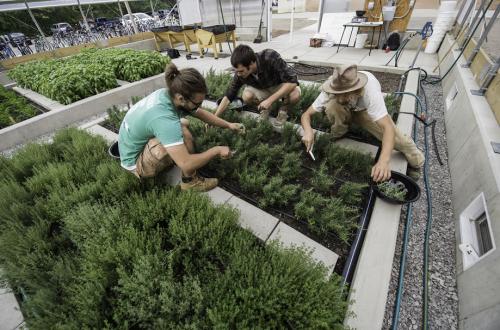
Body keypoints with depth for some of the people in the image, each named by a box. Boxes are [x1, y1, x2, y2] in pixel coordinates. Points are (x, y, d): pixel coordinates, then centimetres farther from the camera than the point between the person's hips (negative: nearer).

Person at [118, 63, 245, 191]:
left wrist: (229, 125, 2)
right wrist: (216, 150, -27)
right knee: (183, 133, -30)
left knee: (184, 123, 15)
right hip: (135, 162, -8)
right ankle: (190, 181, -10)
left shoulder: (169, 93, -13)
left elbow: (201, 113, 3)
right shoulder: (163, 118, -38)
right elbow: (186, 165, -40)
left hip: (139, 144, 9)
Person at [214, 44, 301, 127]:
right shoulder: (240, 73, -24)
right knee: (247, 96, -29)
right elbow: (228, 97, -16)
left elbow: (292, 81, -35)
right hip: (262, 89, 3)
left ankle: (284, 110, -2)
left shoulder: (270, 57, -35)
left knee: (295, 95, -36)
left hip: (281, 86, -2)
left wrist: (270, 100, -40)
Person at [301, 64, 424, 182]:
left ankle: (416, 162, 10)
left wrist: (384, 161, -63)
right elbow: (306, 114, -28)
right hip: (344, 111, 1)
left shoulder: (370, 91, -40)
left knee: (399, 140, -22)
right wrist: (308, 131, -50)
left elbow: (388, 127, -47)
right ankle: (338, 134, -5)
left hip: (367, 110, -1)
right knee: (331, 106, -35)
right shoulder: (331, 91, -33)